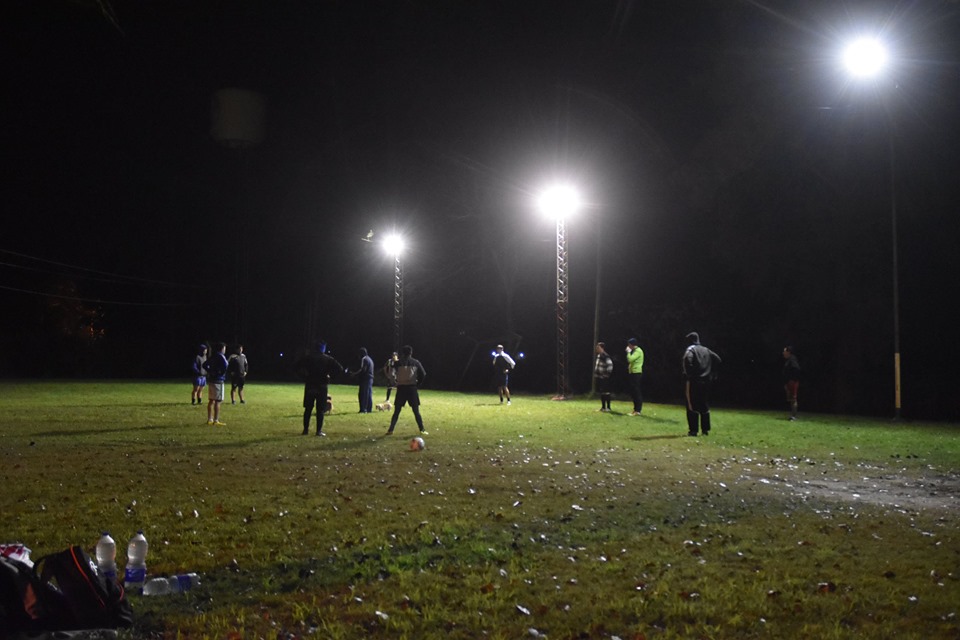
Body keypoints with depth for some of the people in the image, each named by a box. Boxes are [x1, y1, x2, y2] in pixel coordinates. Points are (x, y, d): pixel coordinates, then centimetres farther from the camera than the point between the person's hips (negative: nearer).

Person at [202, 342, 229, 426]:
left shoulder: (212, 357, 12)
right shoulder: (221, 357, -13)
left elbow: (204, 365, 19)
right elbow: (224, 368, -25)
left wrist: (210, 372, 12)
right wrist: (221, 374, -7)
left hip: (211, 380, 8)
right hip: (218, 381, -8)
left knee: (211, 400, 13)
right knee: (218, 401, -6)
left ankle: (209, 419, 18)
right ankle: (216, 420, -7)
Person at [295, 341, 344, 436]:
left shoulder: (308, 357, 2)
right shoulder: (328, 359, 1)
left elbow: (298, 366, -8)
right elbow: (339, 369, -6)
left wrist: (304, 376, 2)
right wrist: (330, 376, 3)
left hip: (310, 385, 1)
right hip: (322, 386, -1)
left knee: (308, 409, 9)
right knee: (320, 409, 2)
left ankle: (306, 429, 11)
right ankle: (319, 430, -1)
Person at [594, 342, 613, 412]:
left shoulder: (606, 356, -15)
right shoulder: (599, 356, 14)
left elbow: (610, 365, -24)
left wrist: (607, 374, -19)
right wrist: (595, 373, 19)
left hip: (604, 377, -9)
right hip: (599, 377, 9)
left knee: (606, 392, -6)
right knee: (601, 392, 12)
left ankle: (608, 407, -2)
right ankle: (603, 407, 19)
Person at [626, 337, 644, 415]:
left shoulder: (638, 351, -13)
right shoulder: (634, 351, 17)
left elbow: (630, 359, -24)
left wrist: (628, 352, -13)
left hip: (636, 373, -10)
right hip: (633, 373, 10)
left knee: (637, 392, -10)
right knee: (633, 392, 12)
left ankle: (638, 410, -10)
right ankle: (635, 409, 17)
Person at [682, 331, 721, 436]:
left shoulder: (690, 349, -7)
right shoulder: (706, 350, 13)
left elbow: (688, 360, -26)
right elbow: (717, 359, 14)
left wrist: (688, 374, -16)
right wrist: (712, 373, 16)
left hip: (693, 382, -6)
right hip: (706, 382, 6)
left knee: (692, 406, -3)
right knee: (705, 406, 14)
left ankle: (693, 430, -6)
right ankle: (705, 429, 16)